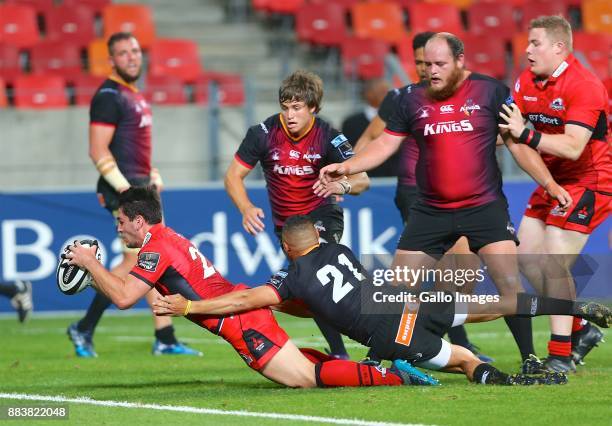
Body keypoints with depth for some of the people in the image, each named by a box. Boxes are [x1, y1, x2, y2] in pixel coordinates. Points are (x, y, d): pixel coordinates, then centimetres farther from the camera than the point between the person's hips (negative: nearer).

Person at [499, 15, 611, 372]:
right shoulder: (528, 81, 4)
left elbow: (573, 147, -30)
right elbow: (508, 128, 1)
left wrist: (526, 134, -33)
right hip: (552, 181, 9)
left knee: (553, 262, -16)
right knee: (527, 256, 6)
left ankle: (561, 357, -9)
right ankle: (580, 330, 20)